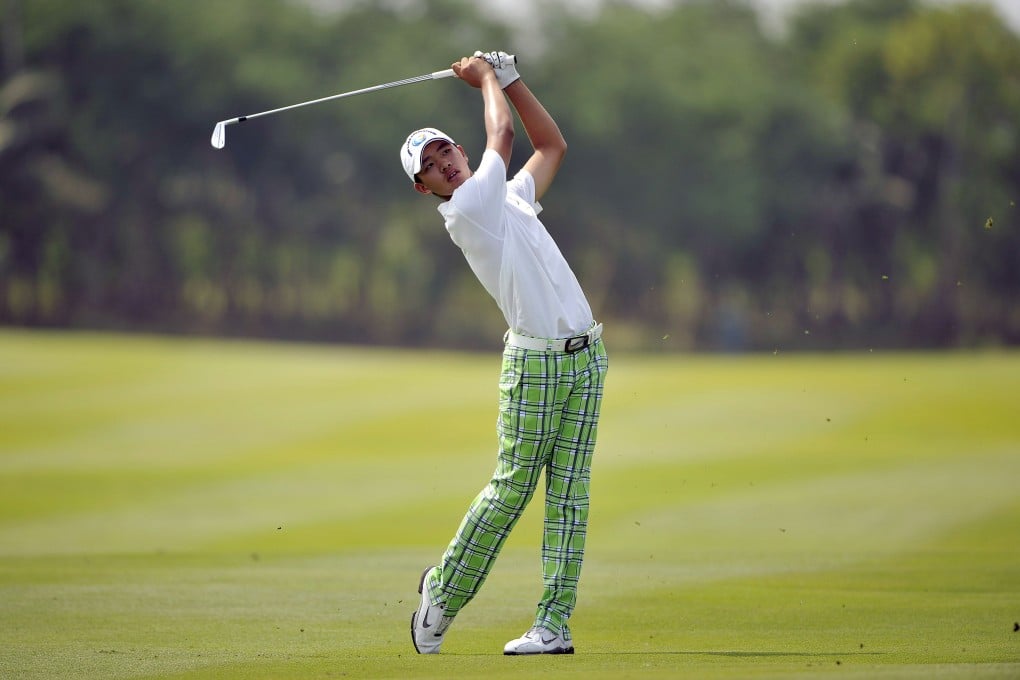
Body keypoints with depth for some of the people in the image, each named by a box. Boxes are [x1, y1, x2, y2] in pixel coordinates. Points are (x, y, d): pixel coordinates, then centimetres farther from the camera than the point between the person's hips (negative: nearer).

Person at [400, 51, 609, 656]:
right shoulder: (464, 211, -5)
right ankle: (443, 591, 12)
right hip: (534, 360, -6)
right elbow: (504, 135, -6)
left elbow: (553, 144, 28)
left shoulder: (511, 197, 19)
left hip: (586, 356, 6)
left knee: (570, 491, -1)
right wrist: (486, 77, 10)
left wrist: (507, 76, 24)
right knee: (514, 485, -6)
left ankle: (554, 624, -4)